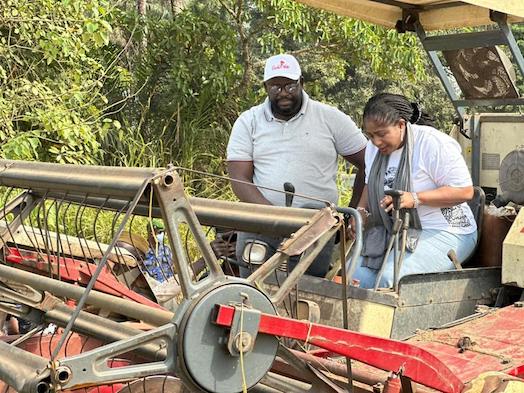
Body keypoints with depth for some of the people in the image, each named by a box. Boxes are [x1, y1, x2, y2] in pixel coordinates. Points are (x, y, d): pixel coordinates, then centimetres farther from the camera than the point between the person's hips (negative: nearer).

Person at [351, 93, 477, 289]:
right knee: (355, 274, -15)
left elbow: (465, 191, -18)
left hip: (442, 232, -7)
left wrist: (415, 198, -27)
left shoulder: (433, 143, -17)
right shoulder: (373, 147, 7)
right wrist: (361, 211, 3)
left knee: (391, 278, -28)